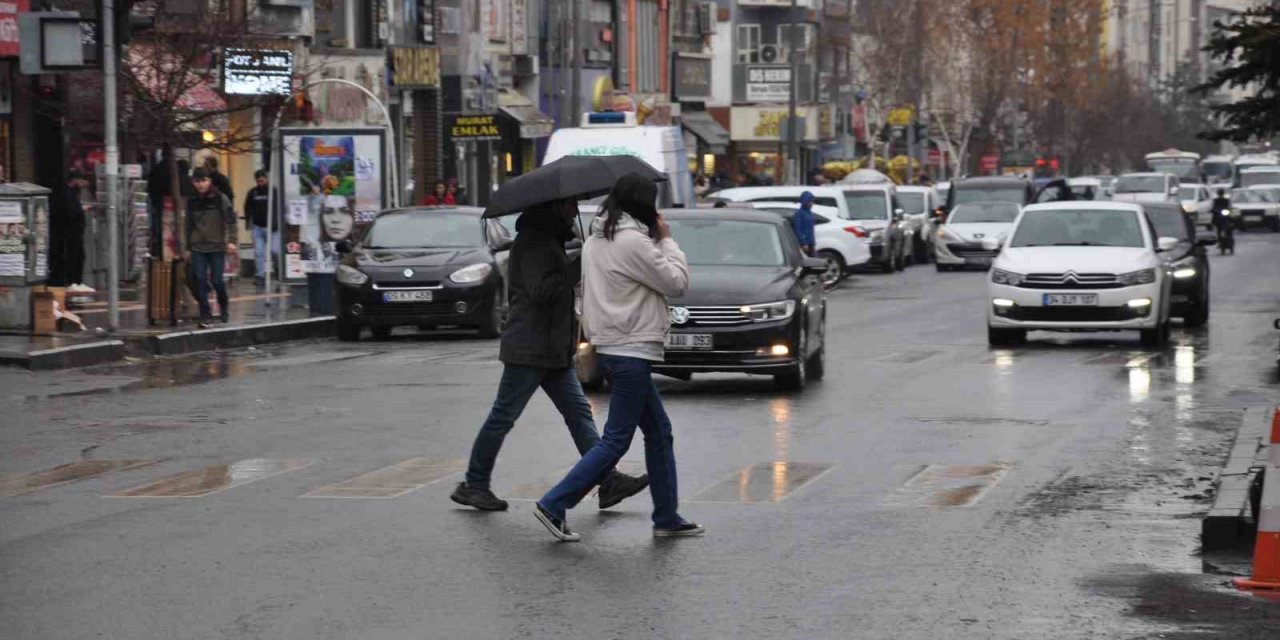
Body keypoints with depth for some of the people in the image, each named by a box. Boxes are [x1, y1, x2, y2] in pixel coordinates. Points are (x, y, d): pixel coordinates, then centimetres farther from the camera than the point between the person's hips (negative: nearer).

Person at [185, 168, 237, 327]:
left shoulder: (220, 198, -3)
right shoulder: (192, 201, 8)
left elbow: (230, 220, -5)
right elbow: (189, 225, 15)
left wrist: (231, 240, -15)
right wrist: (187, 248, 15)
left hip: (217, 246, -3)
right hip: (197, 247, 3)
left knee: (216, 280, -2)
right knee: (200, 280, -6)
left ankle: (223, 308, 26)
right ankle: (205, 316, -1)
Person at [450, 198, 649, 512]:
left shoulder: (548, 239, 18)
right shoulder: (533, 241, -14)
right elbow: (539, 290, -25)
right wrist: (580, 268, -24)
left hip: (554, 352, 10)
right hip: (529, 350, -10)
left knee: (579, 413, 3)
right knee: (502, 418, -2)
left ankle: (608, 481, -1)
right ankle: (473, 485, 7)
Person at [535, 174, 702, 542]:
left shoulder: (597, 241, 11)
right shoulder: (633, 242, -17)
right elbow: (677, 282, -10)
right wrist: (667, 240, 1)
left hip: (611, 348, 10)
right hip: (631, 352, -10)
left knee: (659, 432, 15)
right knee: (616, 440, -5)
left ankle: (667, 518, 19)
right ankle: (554, 505, -7)